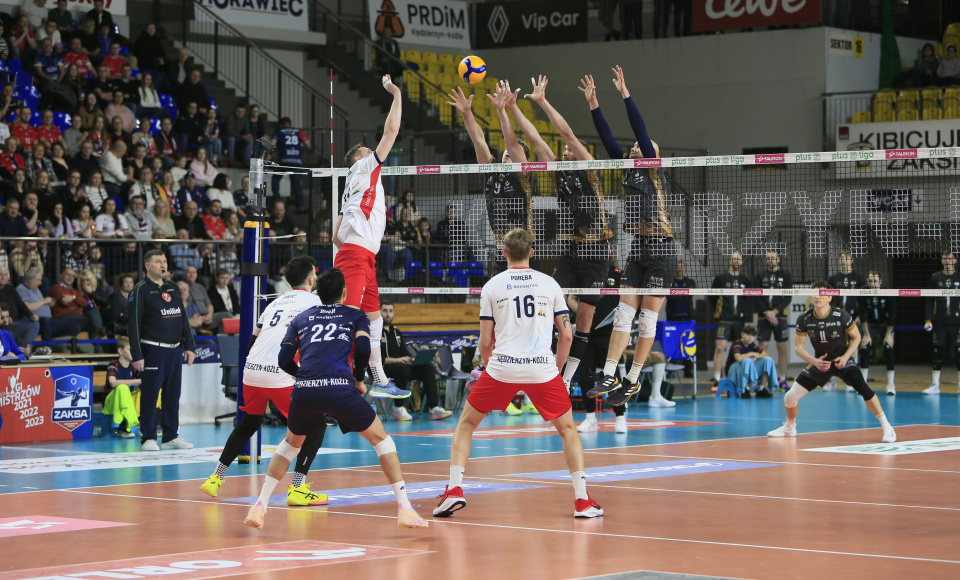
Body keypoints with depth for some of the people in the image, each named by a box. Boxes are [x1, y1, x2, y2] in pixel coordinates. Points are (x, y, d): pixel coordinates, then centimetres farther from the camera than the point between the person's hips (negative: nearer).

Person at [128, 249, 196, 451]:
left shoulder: (173, 287, 15)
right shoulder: (141, 290, -5)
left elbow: (183, 319, 20)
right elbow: (134, 324, -9)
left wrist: (189, 346, 13)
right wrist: (137, 355, -14)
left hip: (175, 350, 6)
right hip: (153, 350, -6)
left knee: (173, 395, 8)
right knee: (150, 395, -3)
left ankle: (171, 436, 16)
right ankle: (148, 438, 3)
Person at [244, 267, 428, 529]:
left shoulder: (301, 318, 26)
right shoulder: (355, 316, 20)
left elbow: (284, 360, 16)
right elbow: (363, 349, 2)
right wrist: (359, 380, 17)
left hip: (304, 390, 3)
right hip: (340, 388, -3)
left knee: (291, 443, 29)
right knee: (381, 439, 15)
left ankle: (259, 506, 19)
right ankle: (404, 509, 5)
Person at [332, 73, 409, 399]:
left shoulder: (353, 188, 27)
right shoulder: (364, 168, 5)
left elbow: (337, 236, 24)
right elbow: (391, 132, -1)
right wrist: (396, 95, 8)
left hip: (362, 258, 10)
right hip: (356, 255, -10)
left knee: (373, 317, 14)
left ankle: (379, 381, 19)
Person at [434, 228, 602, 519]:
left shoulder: (492, 286, 6)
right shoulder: (550, 284, 8)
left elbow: (485, 341, 5)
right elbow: (566, 335, 7)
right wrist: (557, 369, 20)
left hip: (501, 368, 0)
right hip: (543, 369, 1)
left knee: (466, 423, 17)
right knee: (568, 429, 16)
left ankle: (454, 489, 3)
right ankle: (583, 500, 7)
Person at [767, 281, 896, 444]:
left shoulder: (841, 315, -19)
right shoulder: (804, 319, -13)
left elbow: (856, 337, -4)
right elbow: (798, 347, -5)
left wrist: (845, 357, -18)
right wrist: (814, 361, -21)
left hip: (842, 360, -3)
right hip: (819, 361, 3)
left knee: (863, 388, -28)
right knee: (790, 397, -2)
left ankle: (886, 427, -13)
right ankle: (789, 427, 31)